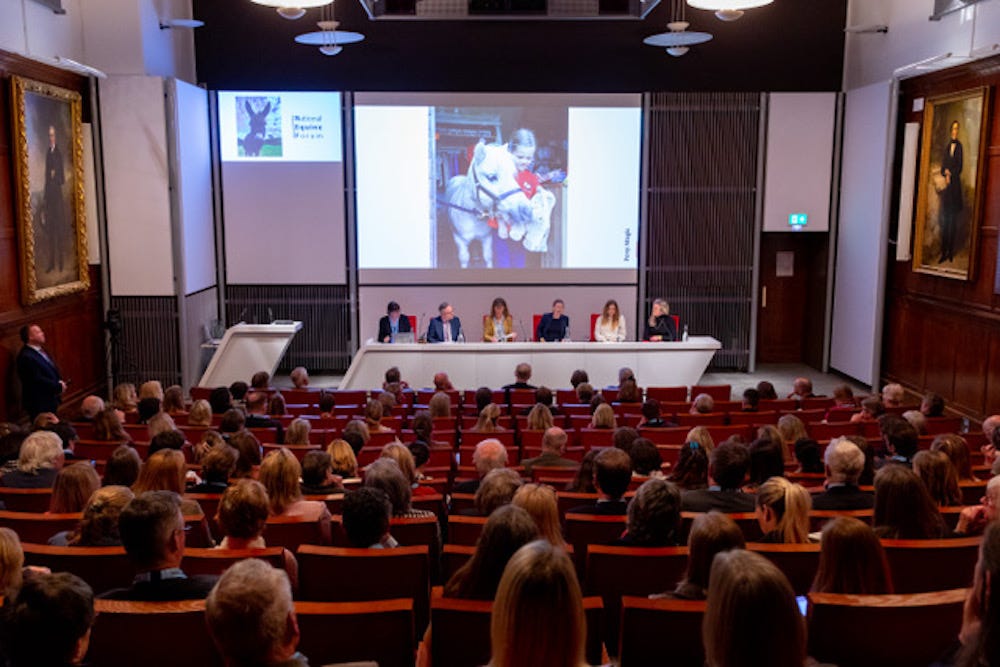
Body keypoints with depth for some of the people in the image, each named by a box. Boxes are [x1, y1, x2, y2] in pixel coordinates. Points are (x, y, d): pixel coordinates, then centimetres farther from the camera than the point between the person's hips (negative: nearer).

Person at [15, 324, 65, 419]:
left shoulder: (40, 350, 8)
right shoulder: (26, 357, -22)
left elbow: (52, 370, 16)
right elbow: (37, 380, -25)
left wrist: (60, 382, -2)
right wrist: (59, 386, -17)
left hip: (50, 400, 10)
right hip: (38, 403, -10)